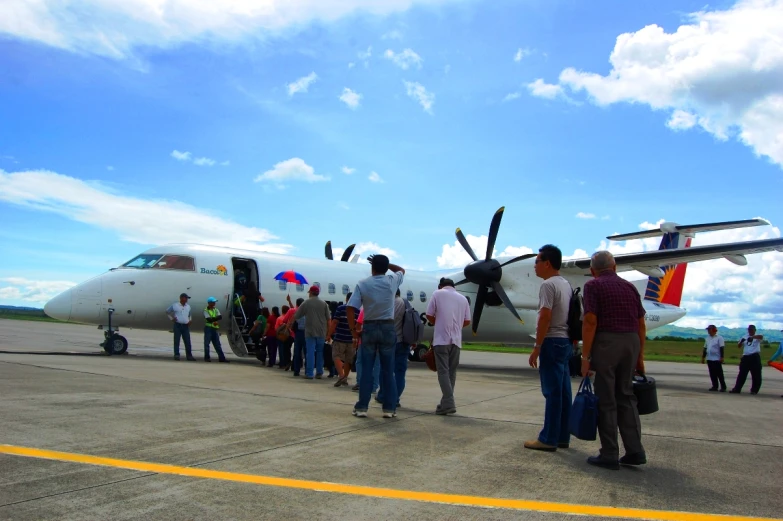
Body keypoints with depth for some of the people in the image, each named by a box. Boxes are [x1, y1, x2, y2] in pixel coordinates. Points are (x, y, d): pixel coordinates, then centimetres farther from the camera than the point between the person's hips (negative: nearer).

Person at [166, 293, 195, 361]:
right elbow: (167, 312, 11)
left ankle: (189, 356, 2)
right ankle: (176, 355, 3)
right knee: (176, 341, -1)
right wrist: (171, 319, 1)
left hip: (186, 326, 4)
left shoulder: (188, 306, 13)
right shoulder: (174, 305, 1)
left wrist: (190, 320, 9)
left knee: (187, 341, 1)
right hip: (177, 325, -3)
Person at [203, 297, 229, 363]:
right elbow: (208, 319, -15)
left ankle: (221, 358, 3)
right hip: (208, 328, -5)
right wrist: (216, 318, -9)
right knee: (207, 343, -1)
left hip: (215, 328, 5)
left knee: (217, 344, 4)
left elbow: (220, 317, -4)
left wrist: (212, 319, -15)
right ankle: (207, 357, 6)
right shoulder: (206, 310, -1)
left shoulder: (216, 310, 13)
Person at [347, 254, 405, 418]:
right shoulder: (392, 281, -1)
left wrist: (353, 329, -1)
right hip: (387, 328, 0)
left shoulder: (362, 284, -4)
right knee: (388, 371, 5)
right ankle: (390, 408, 8)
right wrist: (385, 263, 18)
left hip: (369, 328, 0)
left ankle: (362, 407, 7)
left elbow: (351, 308, -11)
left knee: (366, 370, 5)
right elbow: (401, 270, 23)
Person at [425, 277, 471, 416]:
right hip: (456, 340, 4)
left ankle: (448, 403, -13)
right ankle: (448, 402, 17)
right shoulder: (463, 298, 13)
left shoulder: (437, 293, 2)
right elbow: (467, 321, 11)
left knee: (443, 371, -4)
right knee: (452, 372, 12)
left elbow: (429, 316, 3)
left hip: (441, 339, -4)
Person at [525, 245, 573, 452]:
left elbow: (545, 317, -20)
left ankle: (549, 439, 0)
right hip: (565, 341, 10)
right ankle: (562, 436, 18)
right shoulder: (566, 284, 16)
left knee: (552, 392, -6)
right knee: (563, 392, 11)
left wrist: (537, 347, -17)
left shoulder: (548, 285, -13)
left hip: (552, 342, -10)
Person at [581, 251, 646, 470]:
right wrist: (640, 355, 18)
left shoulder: (593, 286, -3)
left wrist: (585, 356, -10)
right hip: (631, 342, 6)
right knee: (626, 396, 15)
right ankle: (635, 451, 13)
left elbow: (590, 322, -12)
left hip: (606, 342, -5)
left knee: (606, 400, 2)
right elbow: (641, 324, 12)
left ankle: (609, 455, 6)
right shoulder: (630, 287, 14)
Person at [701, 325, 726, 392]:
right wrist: (703, 357, 17)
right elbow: (705, 348, 18)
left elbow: (721, 348, -10)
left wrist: (721, 357, -16)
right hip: (709, 359, 7)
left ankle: (723, 387, 0)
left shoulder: (719, 338, -6)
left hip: (717, 359, -7)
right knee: (712, 374, 8)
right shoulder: (707, 338, 14)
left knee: (719, 373, -5)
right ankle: (715, 386, 14)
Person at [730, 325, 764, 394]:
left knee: (756, 375, 0)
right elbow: (739, 346, 10)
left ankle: (754, 390, 10)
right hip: (745, 357, 4)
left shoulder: (757, 338, 0)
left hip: (755, 357, -4)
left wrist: (752, 337, -42)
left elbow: (761, 337, -25)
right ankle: (737, 389, 7)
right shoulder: (744, 337, 14)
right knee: (742, 374, 5)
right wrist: (741, 341, -11)